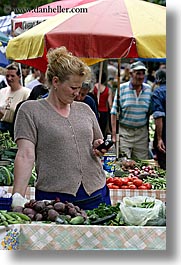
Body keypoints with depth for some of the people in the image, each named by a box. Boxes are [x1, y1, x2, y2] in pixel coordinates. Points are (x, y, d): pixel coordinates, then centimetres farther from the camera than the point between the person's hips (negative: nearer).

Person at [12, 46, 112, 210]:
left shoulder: (85, 109, 13)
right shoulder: (30, 110, -1)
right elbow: (26, 155, -9)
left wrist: (99, 146, 0)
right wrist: (17, 196, -20)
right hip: (53, 198, -4)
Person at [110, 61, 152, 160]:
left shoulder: (148, 89, 6)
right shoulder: (121, 88, -3)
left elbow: (151, 113, 13)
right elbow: (114, 113, -3)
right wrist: (114, 135, -9)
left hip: (142, 133, 3)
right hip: (124, 132, -3)